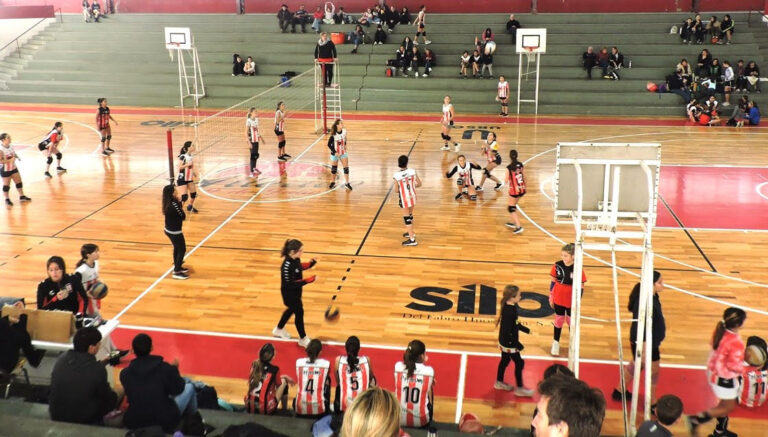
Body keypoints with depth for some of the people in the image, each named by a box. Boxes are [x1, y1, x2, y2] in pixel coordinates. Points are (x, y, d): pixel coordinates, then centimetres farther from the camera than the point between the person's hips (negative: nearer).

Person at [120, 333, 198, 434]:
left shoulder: (124, 374, -10)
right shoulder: (165, 368, -18)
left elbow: (130, 394, 8)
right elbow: (177, 390, -4)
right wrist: (174, 369, 11)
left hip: (134, 424, 4)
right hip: (166, 423, -4)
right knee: (189, 386, 18)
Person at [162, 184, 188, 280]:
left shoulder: (169, 203, -1)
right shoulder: (173, 205, -27)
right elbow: (183, 216, -20)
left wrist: (179, 203, -6)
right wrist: (181, 206, -11)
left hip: (169, 230, 9)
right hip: (175, 231, -9)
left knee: (177, 248, 24)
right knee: (182, 250, 4)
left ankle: (177, 267, 38)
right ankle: (177, 272, 8)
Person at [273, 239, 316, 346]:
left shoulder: (296, 259, -9)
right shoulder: (287, 265, -34)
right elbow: (289, 284, -31)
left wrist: (311, 263, -7)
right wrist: (308, 280, -35)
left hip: (296, 291, 9)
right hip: (289, 293, -9)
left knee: (291, 309, 27)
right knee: (299, 312, 4)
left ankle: (278, 330, 50)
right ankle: (303, 339, 24)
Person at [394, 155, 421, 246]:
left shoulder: (397, 175, -20)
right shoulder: (412, 171, -12)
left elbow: (397, 190, -12)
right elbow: (419, 184, -4)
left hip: (404, 198, -5)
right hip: (412, 196, 5)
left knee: (407, 218, 4)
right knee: (410, 215, 25)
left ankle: (412, 239, 4)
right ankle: (410, 232, 44)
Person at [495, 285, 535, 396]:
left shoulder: (510, 307, -1)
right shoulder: (509, 311, -31)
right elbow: (507, 331, -28)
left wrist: (526, 330, 23)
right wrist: (517, 344, -23)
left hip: (504, 342, 9)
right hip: (509, 343, -9)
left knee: (505, 360, 23)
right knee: (519, 363, 3)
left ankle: (499, 382, 40)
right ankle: (519, 388, 15)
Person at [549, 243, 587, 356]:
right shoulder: (557, 266, -13)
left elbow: (581, 287, -10)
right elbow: (553, 282, 0)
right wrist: (551, 297, 4)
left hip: (571, 302, -1)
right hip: (558, 300, 2)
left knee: (571, 322, 17)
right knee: (558, 321, 16)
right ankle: (556, 343, 32)